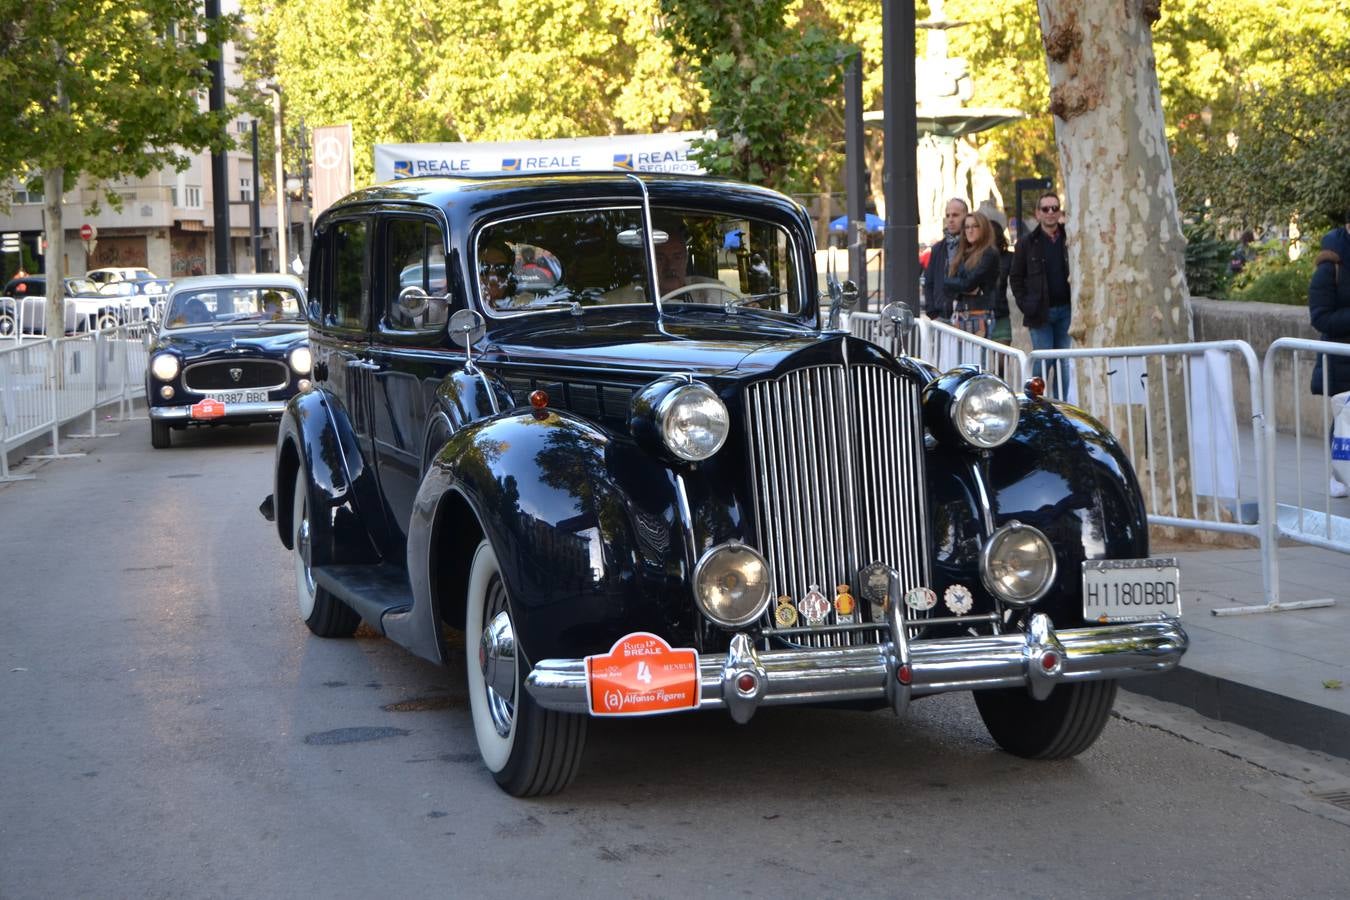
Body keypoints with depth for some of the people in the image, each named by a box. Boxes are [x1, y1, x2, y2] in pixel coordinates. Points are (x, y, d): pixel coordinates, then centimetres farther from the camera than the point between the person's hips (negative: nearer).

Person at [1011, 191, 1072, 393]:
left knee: (1064, 363, 8)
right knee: (1042, 361, -4)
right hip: (1041, 313, -2)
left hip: (1065, 309, 2)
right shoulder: (1027, 244, 3)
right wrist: (1025, 305, -5)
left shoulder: (1069, 240, 5)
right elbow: (1015, 277, 6)